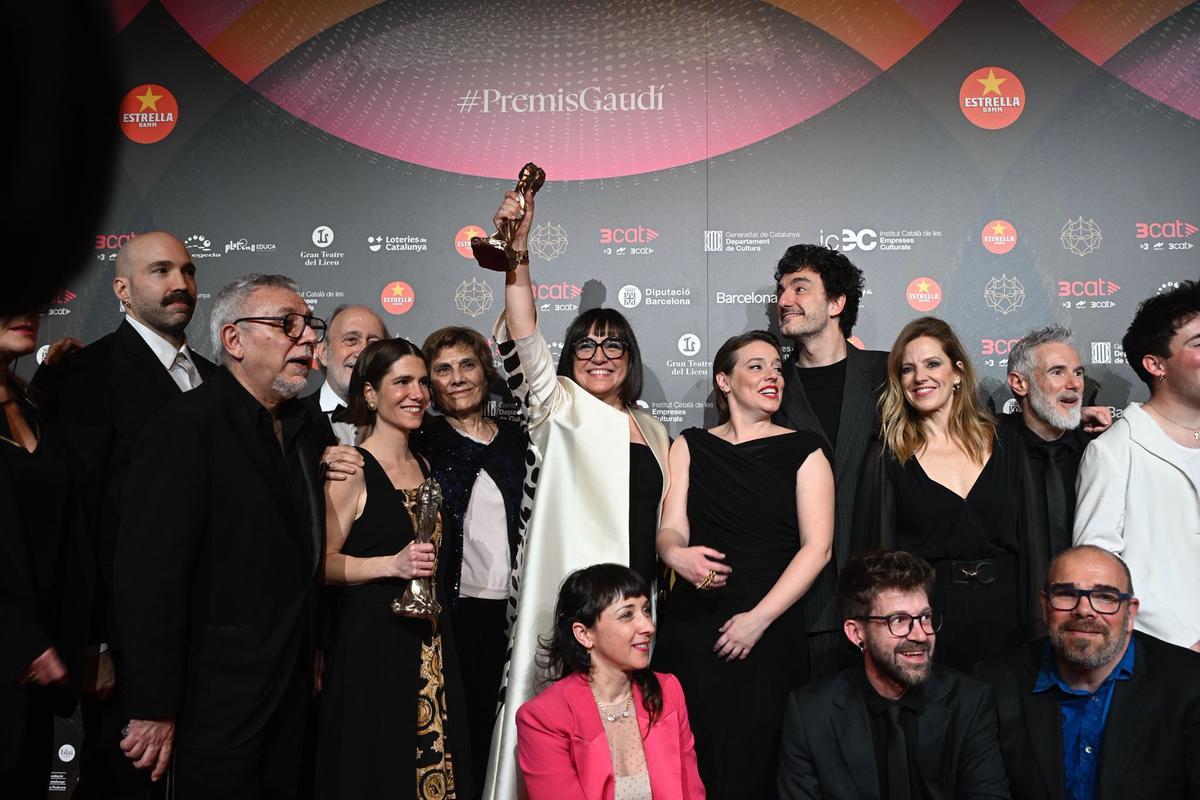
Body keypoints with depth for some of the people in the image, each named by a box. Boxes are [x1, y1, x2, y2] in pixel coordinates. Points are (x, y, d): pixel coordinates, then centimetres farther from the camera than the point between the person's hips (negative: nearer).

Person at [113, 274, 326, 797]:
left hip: (292, 689, 8)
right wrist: (154, 709, -21)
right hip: (216, 705, -8)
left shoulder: (300, 425, 9)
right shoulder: (187, 426, -17)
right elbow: (148, 574, -22)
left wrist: (310, 657, 13)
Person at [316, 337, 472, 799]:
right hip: (371, 639, -7)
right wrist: (392, 565, -22)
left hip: (430, 645, 7)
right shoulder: (353, 470, -10)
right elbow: (323, 561, -14)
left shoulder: (425, 466, 13)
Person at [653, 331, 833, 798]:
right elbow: (671, 528, 3)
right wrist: (676, 555, -21)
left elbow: (817, 547, -2)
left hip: (772, 632, -1)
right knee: (693, 762, 1)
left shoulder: (803, 451, 5)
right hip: (693, 627, 1)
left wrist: (759, 618, -11)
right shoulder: (691, 446, 11)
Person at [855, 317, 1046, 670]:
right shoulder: (886, 457, -1)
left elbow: (1032, 539, 6)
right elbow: (874, 550, -1)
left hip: (1003, 618, 2)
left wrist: (1038, 633, 3)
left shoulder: (1004, 443, 5)